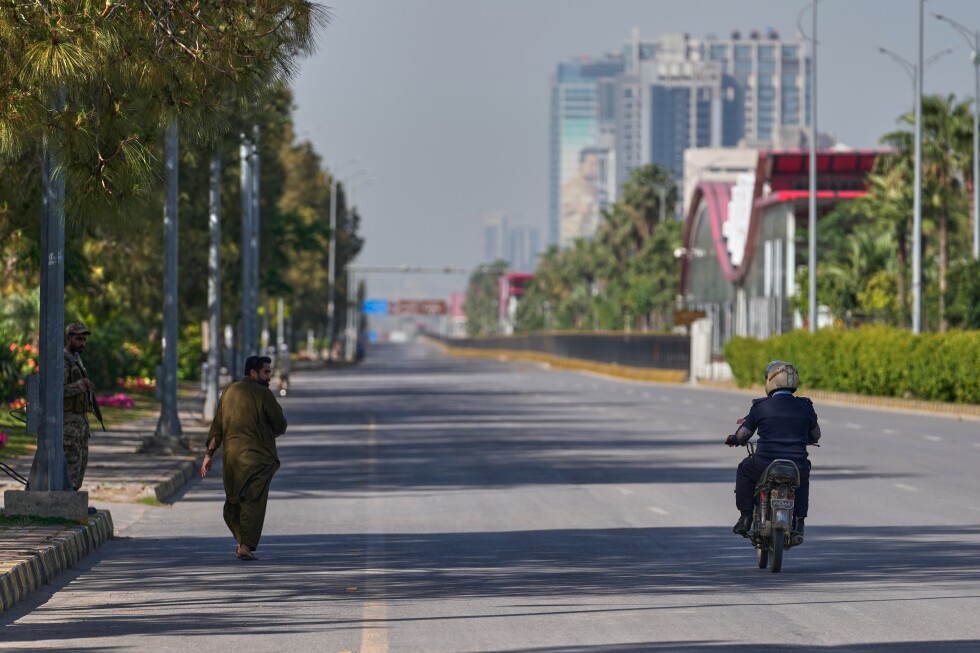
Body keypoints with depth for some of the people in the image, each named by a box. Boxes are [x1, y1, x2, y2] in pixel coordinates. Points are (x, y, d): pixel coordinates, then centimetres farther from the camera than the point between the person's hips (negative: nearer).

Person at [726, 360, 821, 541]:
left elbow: (742, 435, 4)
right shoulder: (805, 406, 6)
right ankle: (798, 522, 27)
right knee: (803, 475, 37)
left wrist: (733, 440, 28)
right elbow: (816, 436, 19)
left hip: (764, 466, -2)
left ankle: (745, 517, 23)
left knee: (744, 470, 30)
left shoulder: (761, 406, -2)